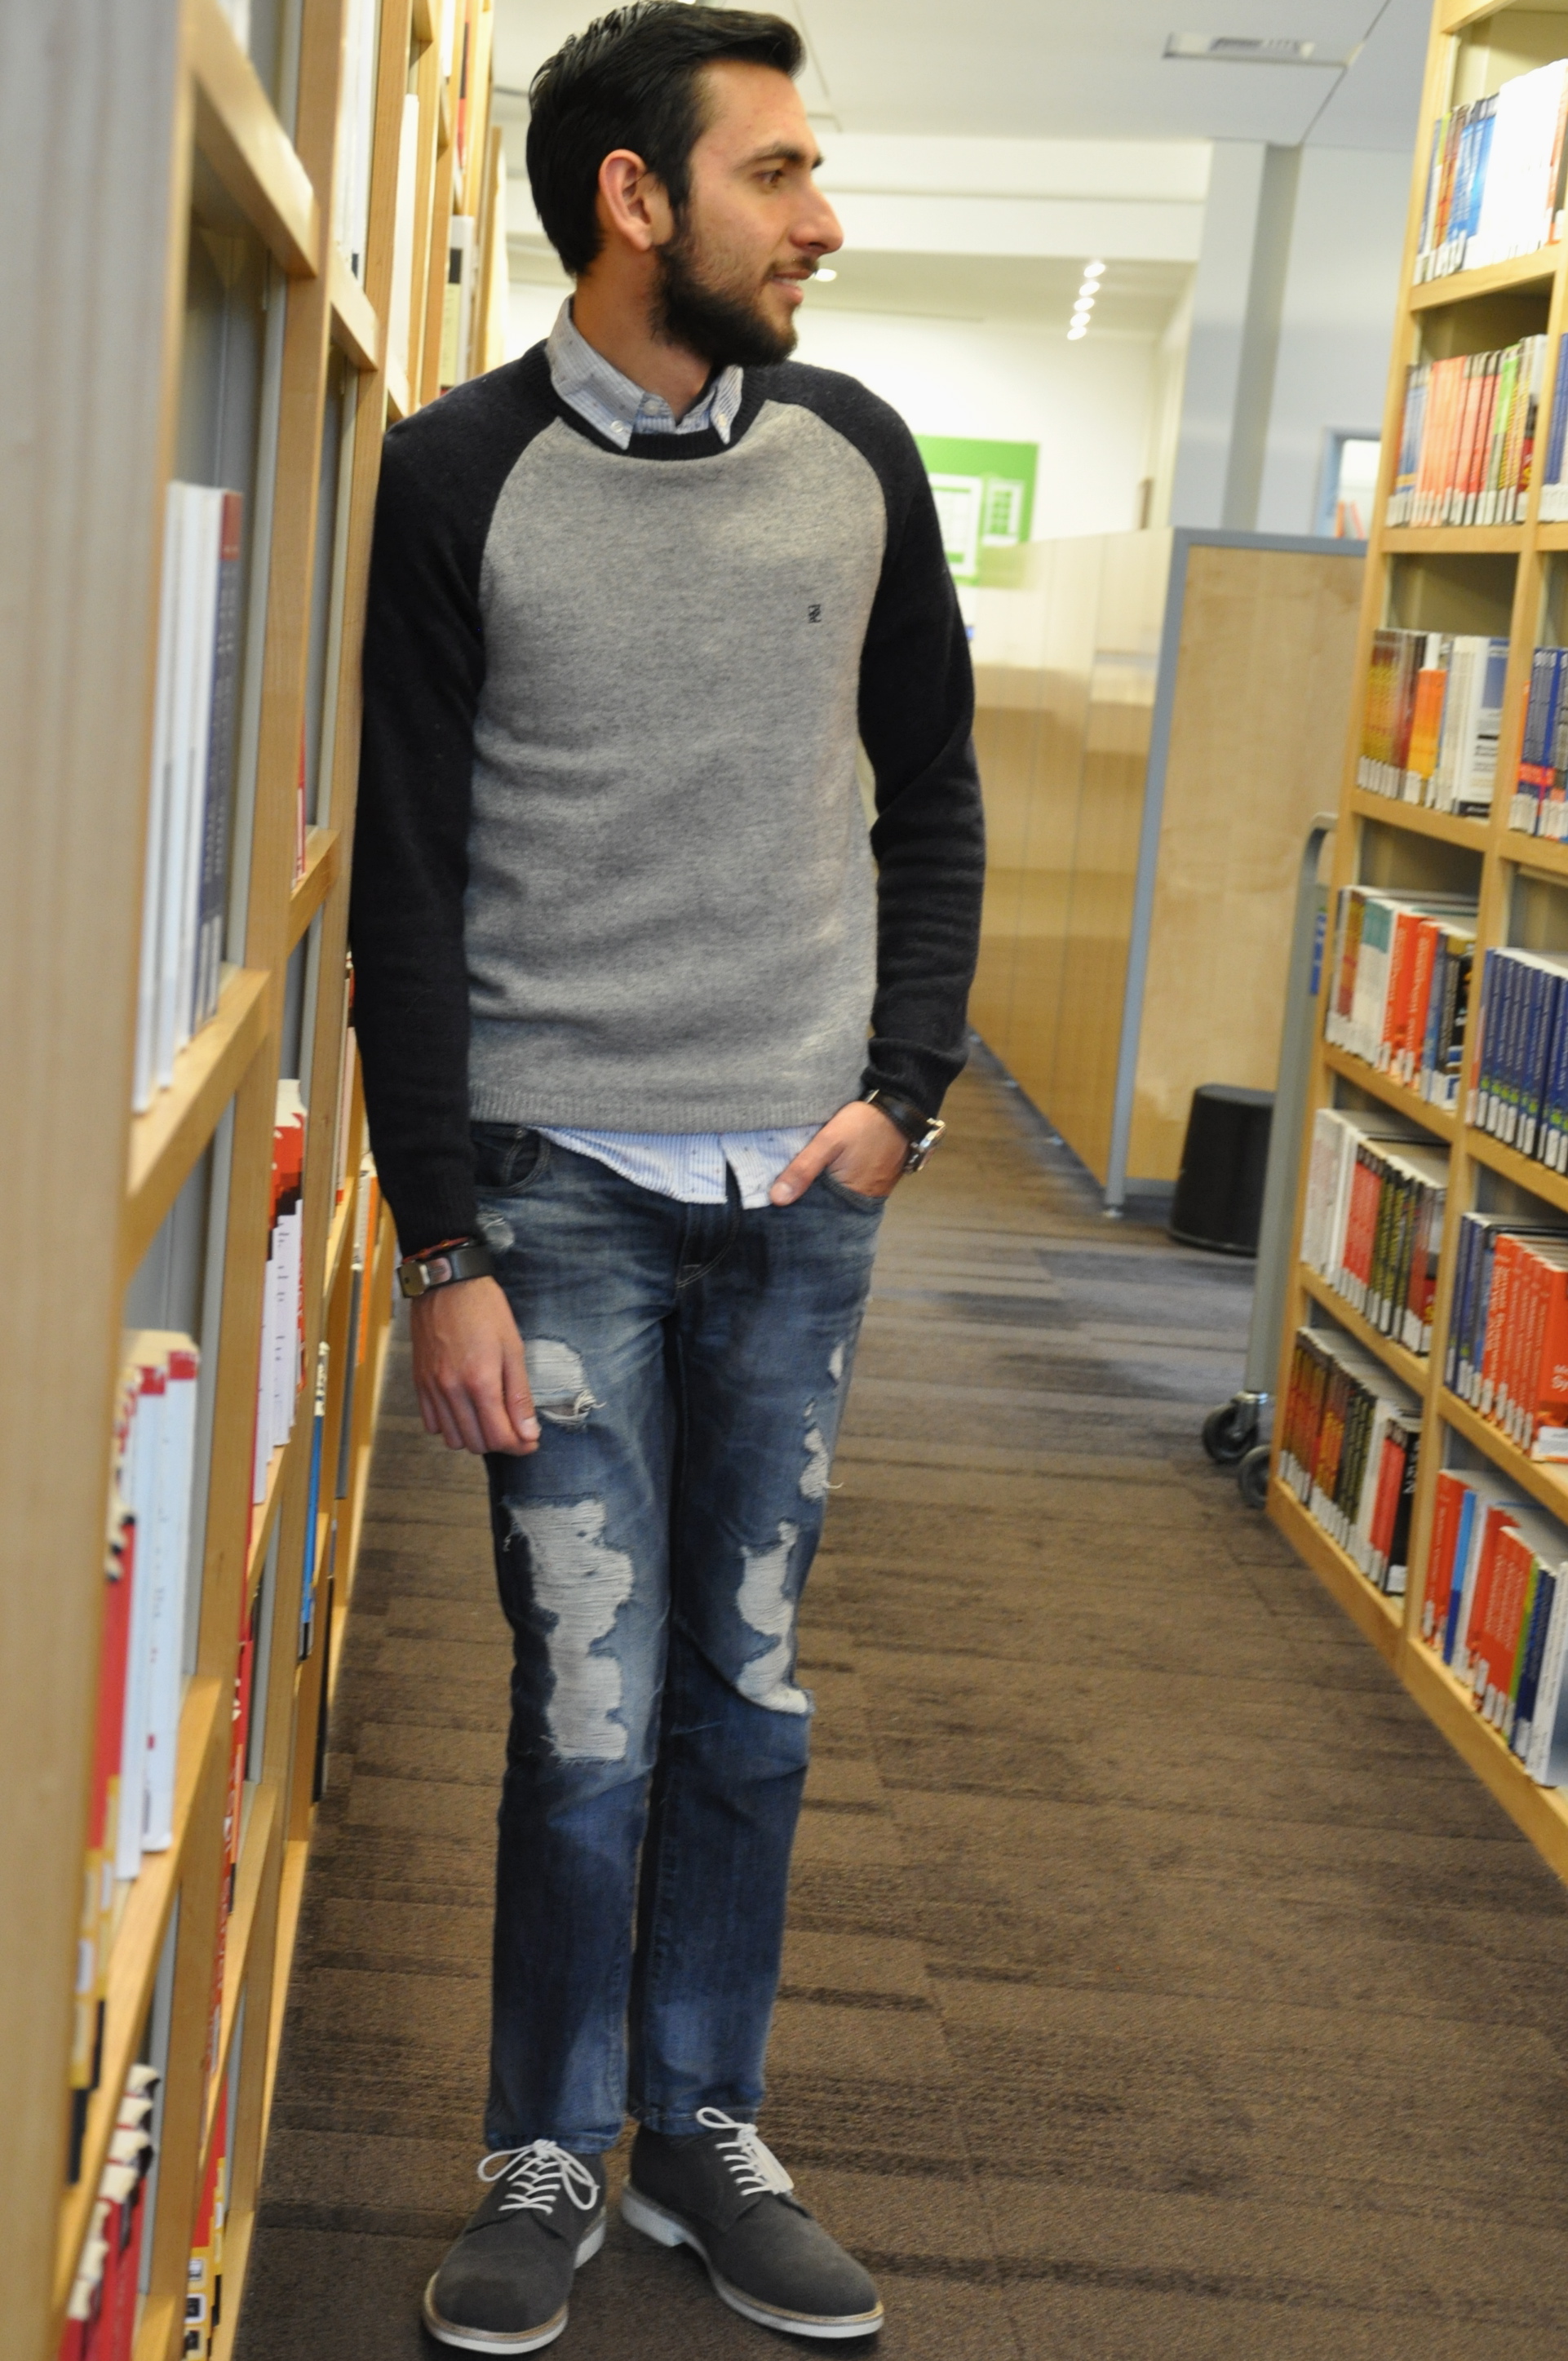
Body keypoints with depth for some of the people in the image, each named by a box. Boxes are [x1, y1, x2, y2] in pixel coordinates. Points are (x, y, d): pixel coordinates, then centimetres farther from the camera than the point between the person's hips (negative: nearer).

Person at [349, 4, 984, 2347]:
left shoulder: (857, 455, 4)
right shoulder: (460, 478, -6)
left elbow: (935, 793, 13)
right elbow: (407, 890, -6)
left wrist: (904, 1087, 2)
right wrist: (441, 1248, -8)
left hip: (806, 1188, 3)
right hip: (563, 1184, -3)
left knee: (749, 1696, 10)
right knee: (590, 1714, 0)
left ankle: (703, 2130, 28)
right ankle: (547, 2159, 21)